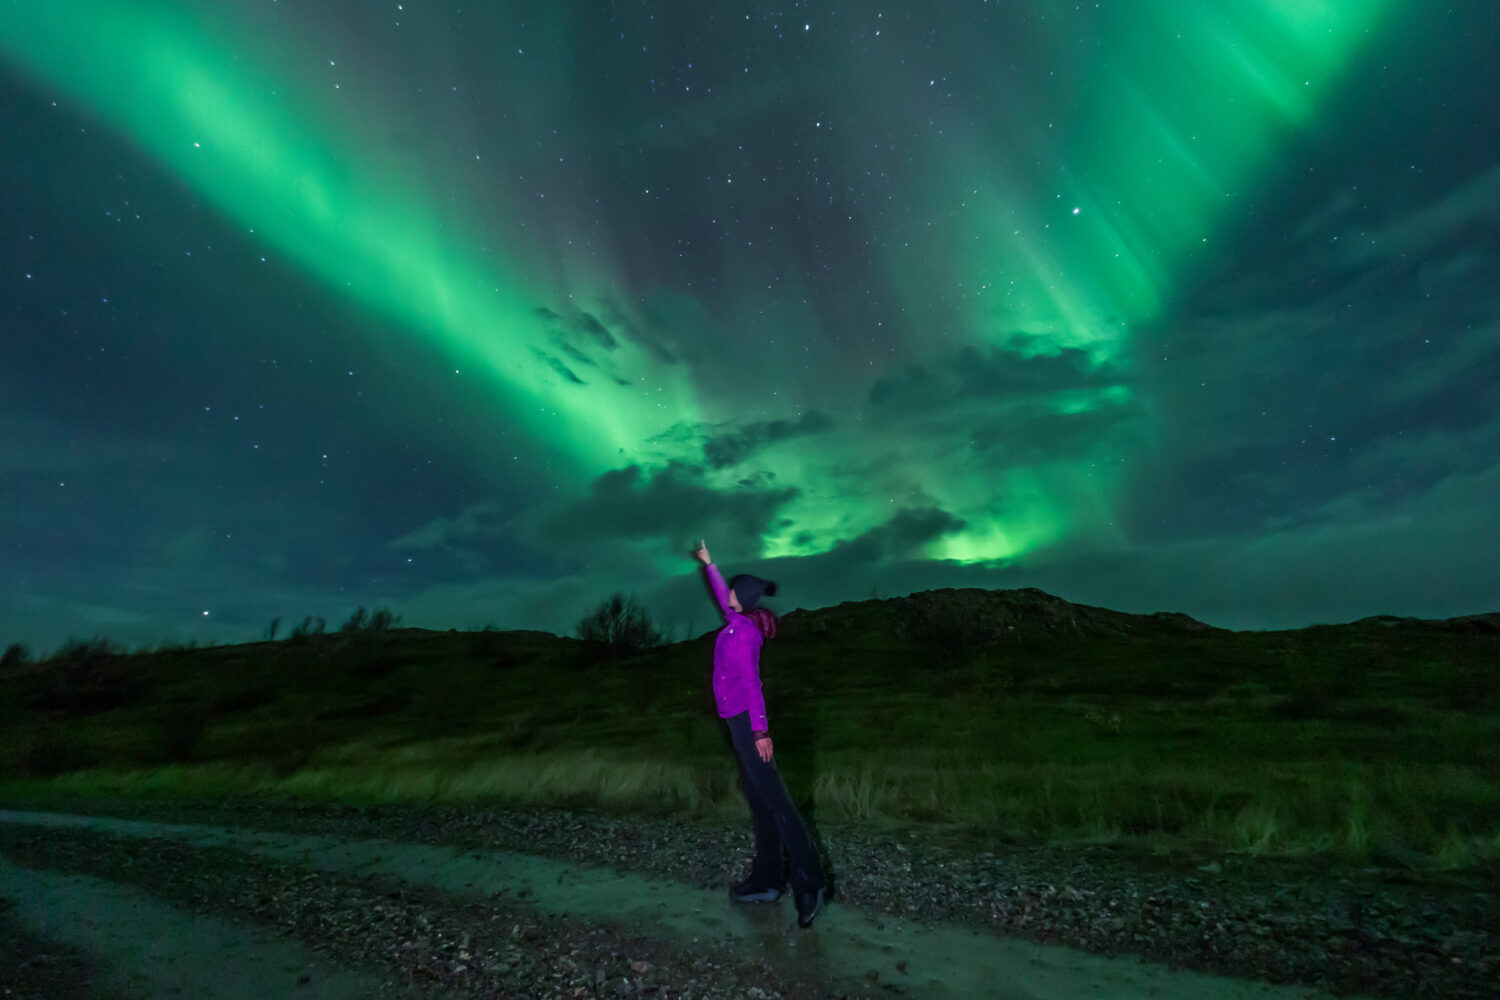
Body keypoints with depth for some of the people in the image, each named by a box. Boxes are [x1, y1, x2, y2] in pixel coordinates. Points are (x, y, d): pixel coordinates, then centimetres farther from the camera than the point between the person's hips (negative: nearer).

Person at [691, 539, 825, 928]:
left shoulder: (741, 631, -15)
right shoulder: (742, 623, 9)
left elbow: (751, 681, -21)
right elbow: (722, 596, 28)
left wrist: (759, 729, -23)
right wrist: (708, 563, 38)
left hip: (746, 721, -9)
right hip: (742, 721, 9)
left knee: (773, 799, -9)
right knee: (758, 800, 10)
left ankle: (809, 883, -5)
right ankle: (767, 880, 17)